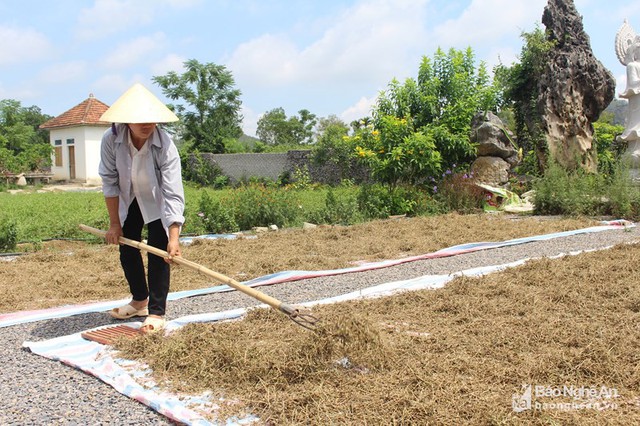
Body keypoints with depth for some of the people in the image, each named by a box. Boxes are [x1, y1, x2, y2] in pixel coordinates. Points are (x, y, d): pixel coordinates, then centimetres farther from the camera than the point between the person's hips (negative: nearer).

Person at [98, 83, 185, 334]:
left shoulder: (165, 146, -35)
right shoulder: (111, 140, -27)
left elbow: (173, 194, -39)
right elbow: (110, 182, -15)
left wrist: (174, 238, -46)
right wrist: (114, 223, -13)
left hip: (157, 203, -4)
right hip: (129, 201, 4)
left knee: (159, 254, -11)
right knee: (127, 250, 10)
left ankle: (156, 312, -2)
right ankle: (140, 301, 30)